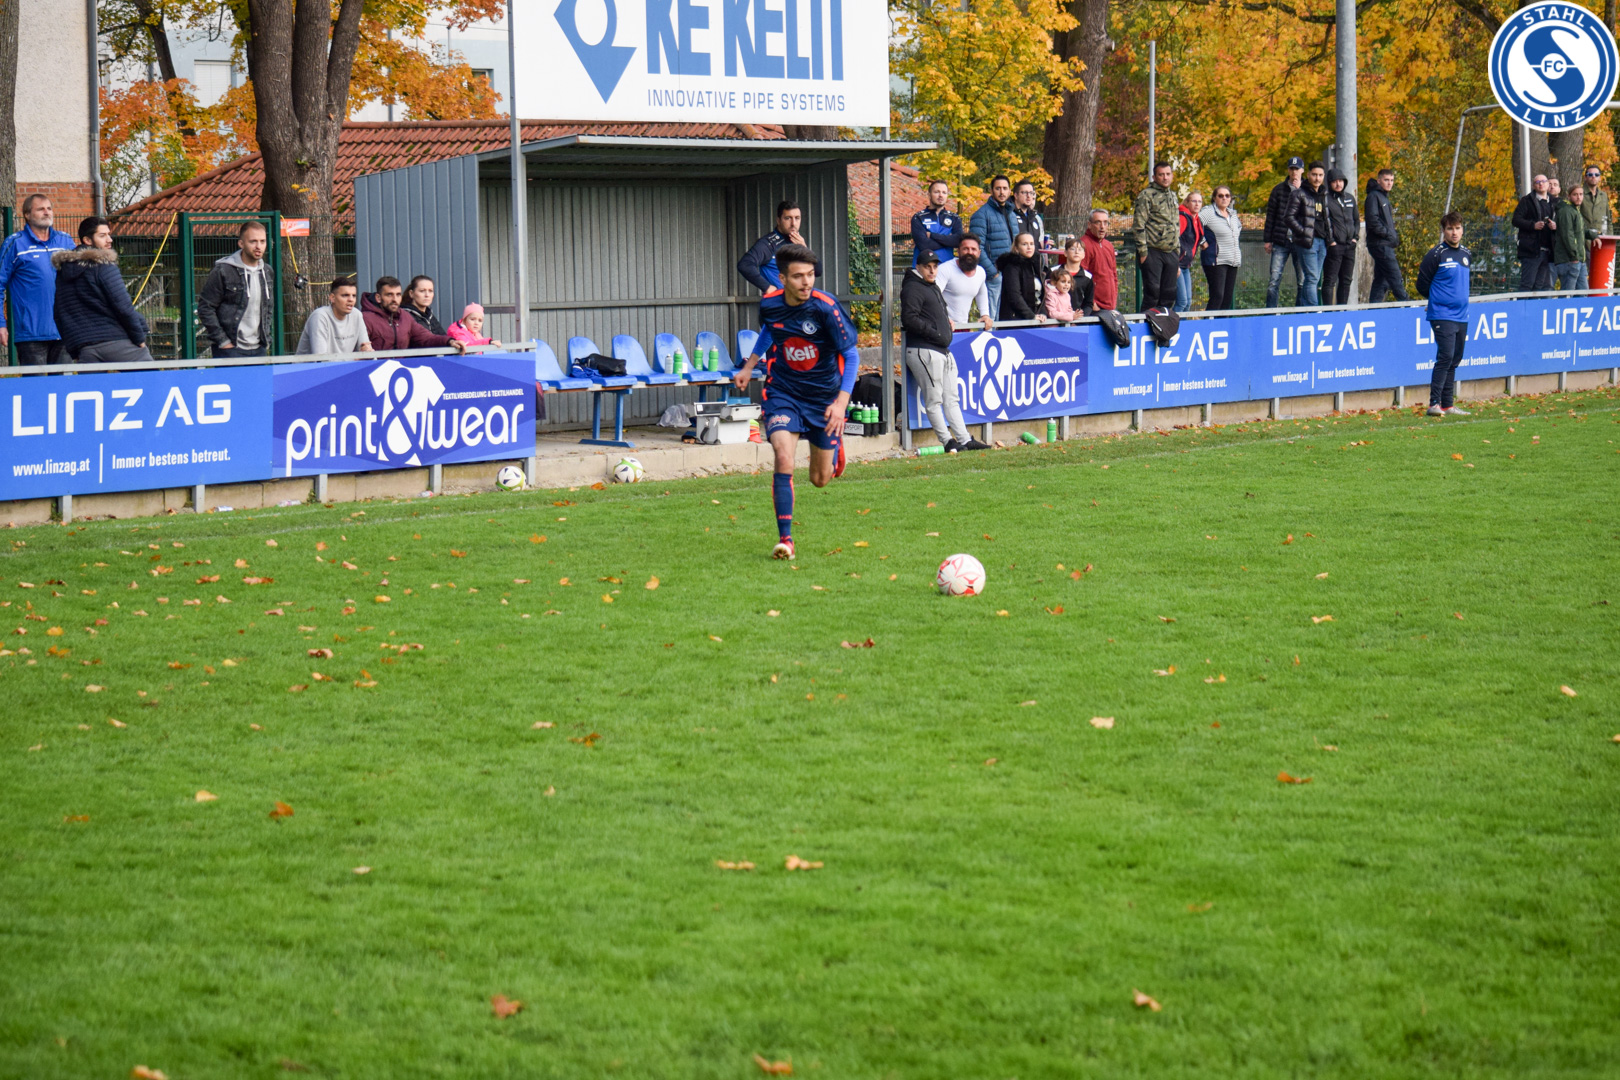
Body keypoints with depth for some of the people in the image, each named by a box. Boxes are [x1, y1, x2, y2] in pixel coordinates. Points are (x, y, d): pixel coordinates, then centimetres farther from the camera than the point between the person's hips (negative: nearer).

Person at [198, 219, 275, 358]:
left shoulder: (268, 272, 11)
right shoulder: (223, 271, -9)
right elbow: (205, 308, -8)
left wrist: (266, 338, 15)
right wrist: (222, 341, -11)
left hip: (258, 349, 6)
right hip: (230, 350, -6)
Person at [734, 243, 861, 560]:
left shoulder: (825, 307, -22)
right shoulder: (769, 304, -10)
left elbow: (851, 354, -16)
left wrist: (841, 401, -25)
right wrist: (750, 366, 14)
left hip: (824, 396, -1)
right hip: (783, 391, 1)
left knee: (820, 479, 9)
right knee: (784, 456, -23)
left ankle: (835, 445, 47)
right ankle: (785, 538, -16)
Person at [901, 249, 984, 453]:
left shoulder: (933, 287, 23)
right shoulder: (913, 288, -7)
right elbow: (909, 319, -18)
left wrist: (946, 320, 13)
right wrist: (934, 333, -18)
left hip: (943, 350, 10)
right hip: (924, 350, -10)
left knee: (951, 399, 10)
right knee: (934, 400, -6)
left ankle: (964, 440, 12)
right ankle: (947, 441, -6)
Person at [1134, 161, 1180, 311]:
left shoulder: (1172, 196, 18)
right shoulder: (1147, 195, -4)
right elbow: (1139, 225, -9)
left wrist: (1177, 256, 19)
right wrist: (1143, 252, -15)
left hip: (1171, 253, 7)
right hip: (1153, 252, -7)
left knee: (1169, 294, 6)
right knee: (1152, 293, -9)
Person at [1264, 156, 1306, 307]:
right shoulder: (1279, 190, 7)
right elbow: (1270, 215, 8)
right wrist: (1268, 240, 5)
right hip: (1281, 241, 0)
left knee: (1302, 280, 4)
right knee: (1274, 279, -3)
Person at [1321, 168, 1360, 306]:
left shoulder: (1350, 198, 14)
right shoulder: (1325, 199, -5)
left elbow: (1357, 219, 21)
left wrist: (1355, 237, 8)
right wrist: (1330, 241, -16)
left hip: (1350, 245, 6)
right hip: (1334, 246, -6)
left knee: (1346, 280, 9)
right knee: (1330, 280, -7)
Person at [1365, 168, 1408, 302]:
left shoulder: (1384, 197, 21)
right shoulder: (1374, 196, -9)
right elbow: (1373, 220, -19)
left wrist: (1394, 236, 11)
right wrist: (1388, 234, -16)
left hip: (1386, 245, 10)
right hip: (1380, 244, -10)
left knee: (1381, 280, 9)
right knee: (1395, 277, -10)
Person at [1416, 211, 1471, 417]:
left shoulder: (1466, 254, 11)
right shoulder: (1436, 254, -8)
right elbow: (1422, 284, -3)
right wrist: (1440, 298, 6)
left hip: (1461, 316, 7)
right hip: (1442, 315, -7)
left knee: (1454, 360, 9)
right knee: (1445, 357, -15)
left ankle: (1447, 404, 15)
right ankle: (1434, 404, -14)